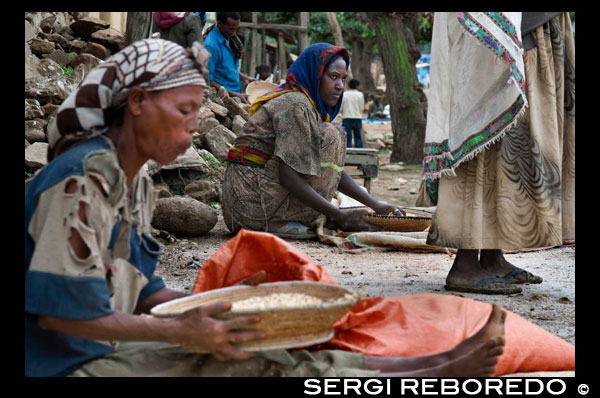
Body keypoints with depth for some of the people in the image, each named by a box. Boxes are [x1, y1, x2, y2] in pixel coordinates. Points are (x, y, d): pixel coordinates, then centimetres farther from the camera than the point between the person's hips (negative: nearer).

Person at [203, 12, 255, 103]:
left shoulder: (230, 39, 12)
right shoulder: (210, 45, -15)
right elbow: (207, 81, -16)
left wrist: (244, 78, 11)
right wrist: (233, 94, -16)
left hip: (237, 93, 8)